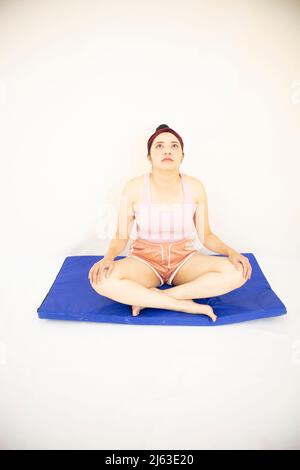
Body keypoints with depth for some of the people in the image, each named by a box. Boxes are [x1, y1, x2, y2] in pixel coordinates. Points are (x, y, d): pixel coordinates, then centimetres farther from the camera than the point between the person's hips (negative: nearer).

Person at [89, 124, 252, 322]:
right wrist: (108, 257, -25)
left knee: (237, 271, -25)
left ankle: (147, 298, -19)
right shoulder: (134, 188, -10)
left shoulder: (195, 187, -7)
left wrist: (231, 251, -17)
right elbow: (121, 236, -5)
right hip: (145, 260, -1)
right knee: (102, 280, -32)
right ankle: (187, 305, -22)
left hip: (185, 259, 2)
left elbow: (206, 235, 1)